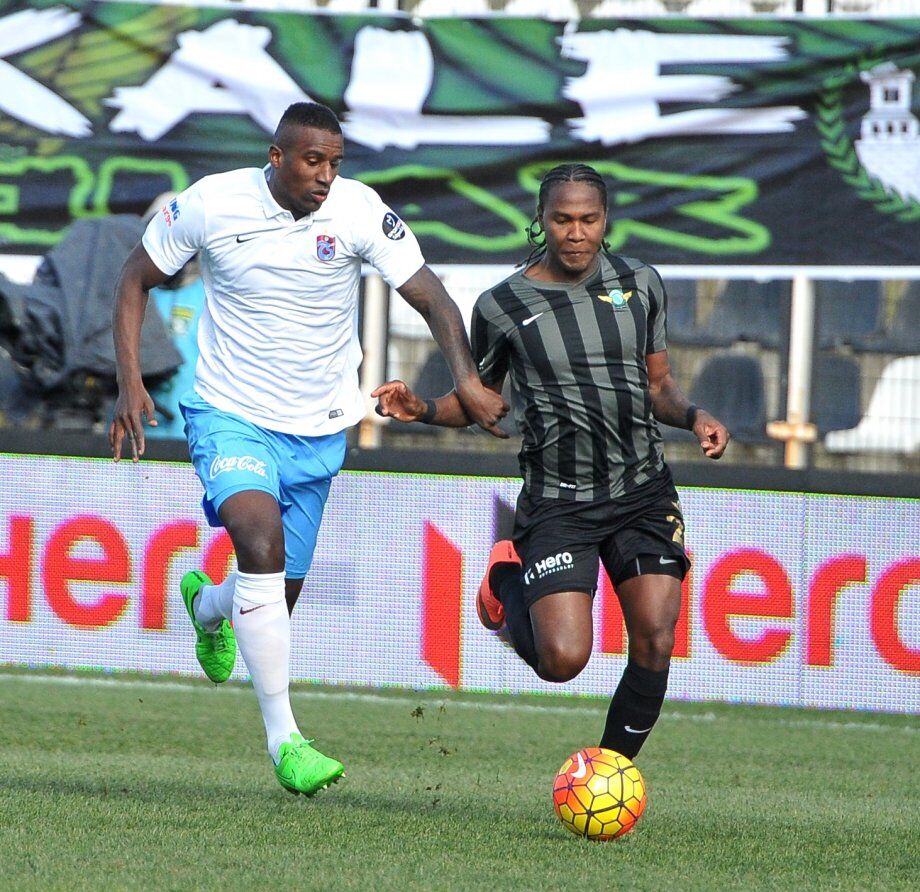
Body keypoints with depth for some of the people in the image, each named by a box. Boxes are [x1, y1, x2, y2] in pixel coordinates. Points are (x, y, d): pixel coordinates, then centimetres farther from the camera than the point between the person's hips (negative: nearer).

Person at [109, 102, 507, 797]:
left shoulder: (359, 211, -13)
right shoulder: (211, 204, -13)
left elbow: (432, 298, -14)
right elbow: (137, 279, 1)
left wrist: (466, 379, -32)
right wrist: (130, 383, -9)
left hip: (318, 430, 3)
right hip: (230, 417, -3)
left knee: (278, 597, 11)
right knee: (262, 543, -29)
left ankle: (207, 604, 51)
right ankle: (283, 738, -23)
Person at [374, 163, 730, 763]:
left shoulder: (640, 285, 6)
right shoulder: (503, 306, -2)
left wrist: (694, 416, -3)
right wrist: (422, 410, -9)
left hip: (644, 494, 3)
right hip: (559, 504, -3)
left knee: (655, 643, -10)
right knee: (562, 660, -16)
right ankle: (508, 582, 19)